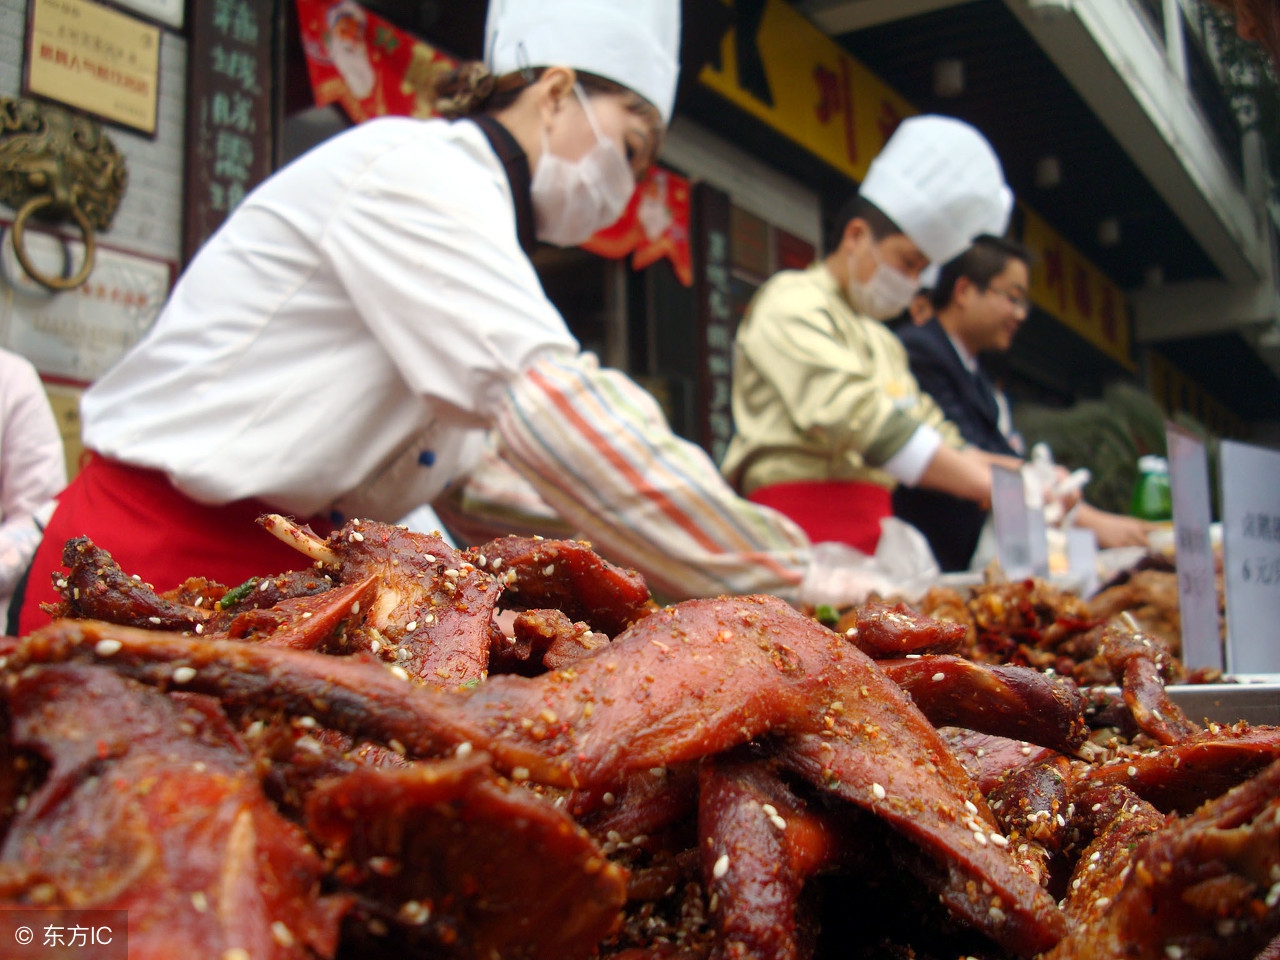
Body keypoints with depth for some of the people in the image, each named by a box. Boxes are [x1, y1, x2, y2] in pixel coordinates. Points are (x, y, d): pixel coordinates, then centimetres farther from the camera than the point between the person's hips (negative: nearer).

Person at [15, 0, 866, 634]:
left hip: (280, 570, 9)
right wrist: (792, 576, -24)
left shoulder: (457, 198, 15)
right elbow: (552, 404, -27)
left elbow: (477, 473, 15)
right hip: (159, 566, -9)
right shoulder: (413, 166, -14)